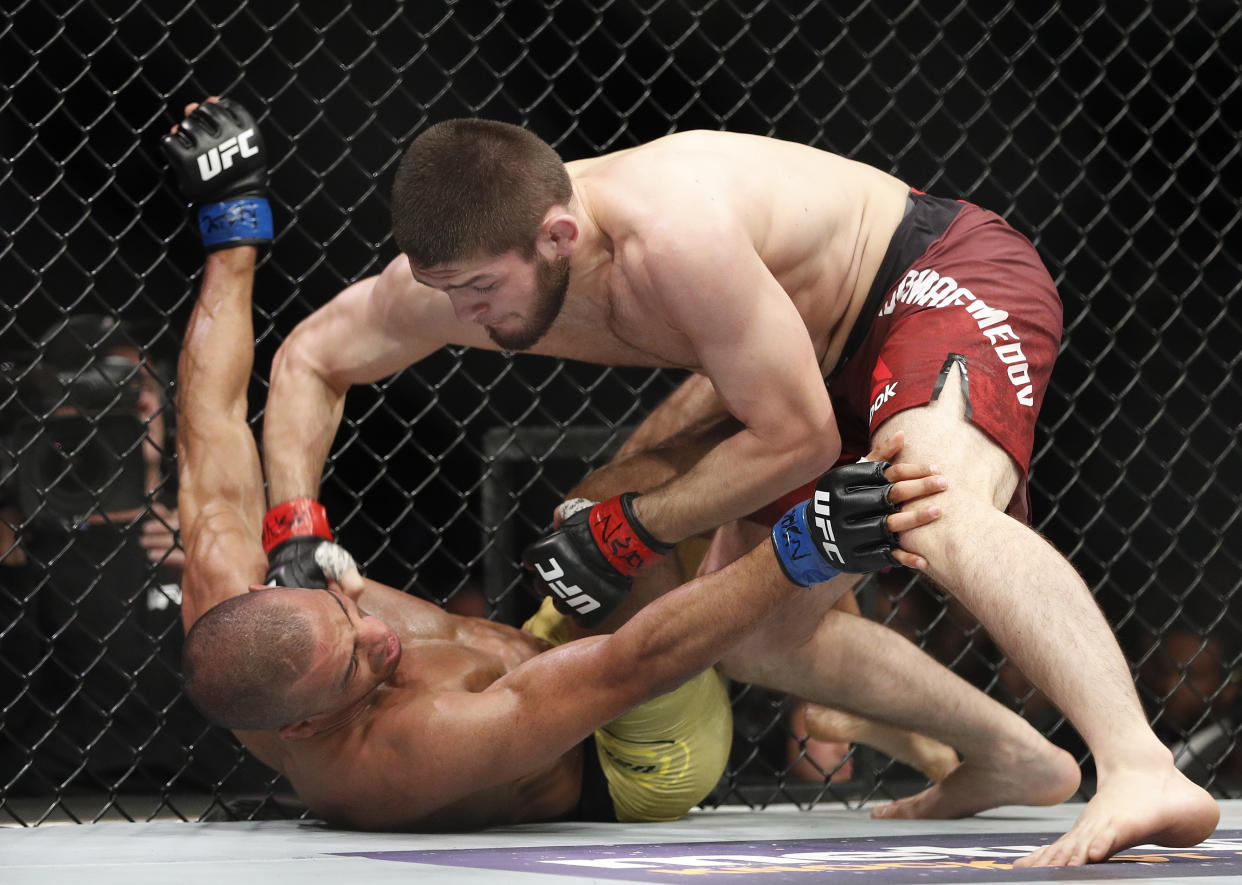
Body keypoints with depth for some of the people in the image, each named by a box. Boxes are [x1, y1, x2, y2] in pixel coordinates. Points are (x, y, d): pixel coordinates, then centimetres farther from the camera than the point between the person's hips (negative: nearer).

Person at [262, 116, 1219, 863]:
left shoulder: (672, 236, -38)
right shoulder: (464, 263, -14)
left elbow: (798, 439, -28)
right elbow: (309, 362, 3)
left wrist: (631, 530, -21)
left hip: (954, 278, -9)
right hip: (832, 348, 9)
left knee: (938, 512, -37)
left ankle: (1143, 772, -55)